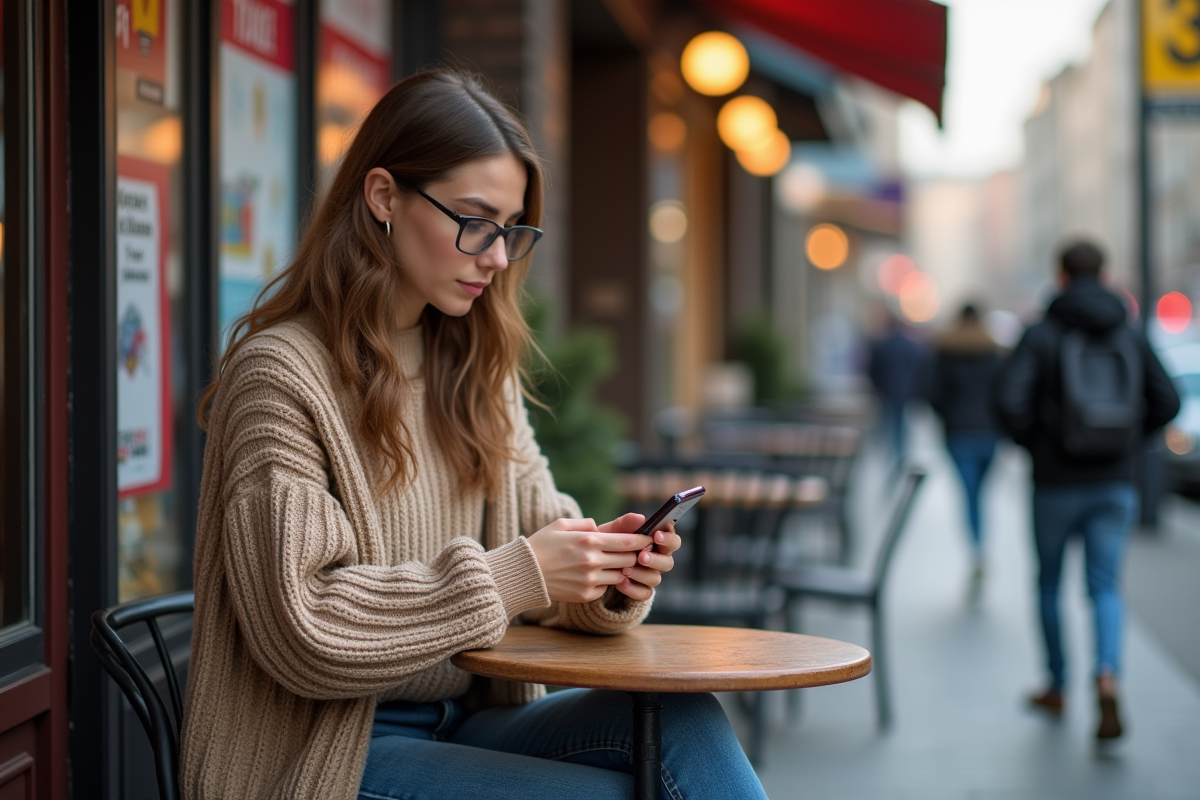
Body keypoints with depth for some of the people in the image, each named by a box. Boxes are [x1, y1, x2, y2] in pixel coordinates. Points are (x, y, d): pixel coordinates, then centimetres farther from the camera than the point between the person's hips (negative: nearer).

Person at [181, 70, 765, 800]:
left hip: (466, 725, 7)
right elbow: (301, 633, -19)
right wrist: (510, 577, -22)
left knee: (684, 721, -19)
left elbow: (536, 536, 11)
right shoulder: (280, 372, -12)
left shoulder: (476, 368, 13)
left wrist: (607, 576, -13)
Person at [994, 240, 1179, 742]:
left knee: (1048, 583, 17)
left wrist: (1031, 442, -1)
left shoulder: (1042, 334, -7)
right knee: (1105, 588, 4)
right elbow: (1166, 402, 3)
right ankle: (1107, 678, -22)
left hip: (1056, 484, -2)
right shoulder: (1130, 337, 4)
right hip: (1114, 484, 2)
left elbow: (1009, 401, -18)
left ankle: (1057, 687, 28)